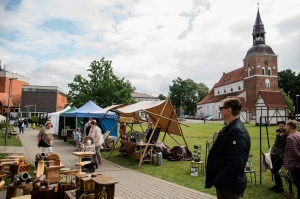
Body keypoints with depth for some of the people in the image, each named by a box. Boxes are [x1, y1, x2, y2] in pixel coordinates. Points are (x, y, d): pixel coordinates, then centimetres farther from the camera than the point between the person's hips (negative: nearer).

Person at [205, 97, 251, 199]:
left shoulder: (236, 131, -25)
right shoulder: (230, 127, 7)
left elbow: (235, 165, -29)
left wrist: (217, 181, -20)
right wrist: (217, 179, 15)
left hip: (229, 186, -9)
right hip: (227, 183, 9)